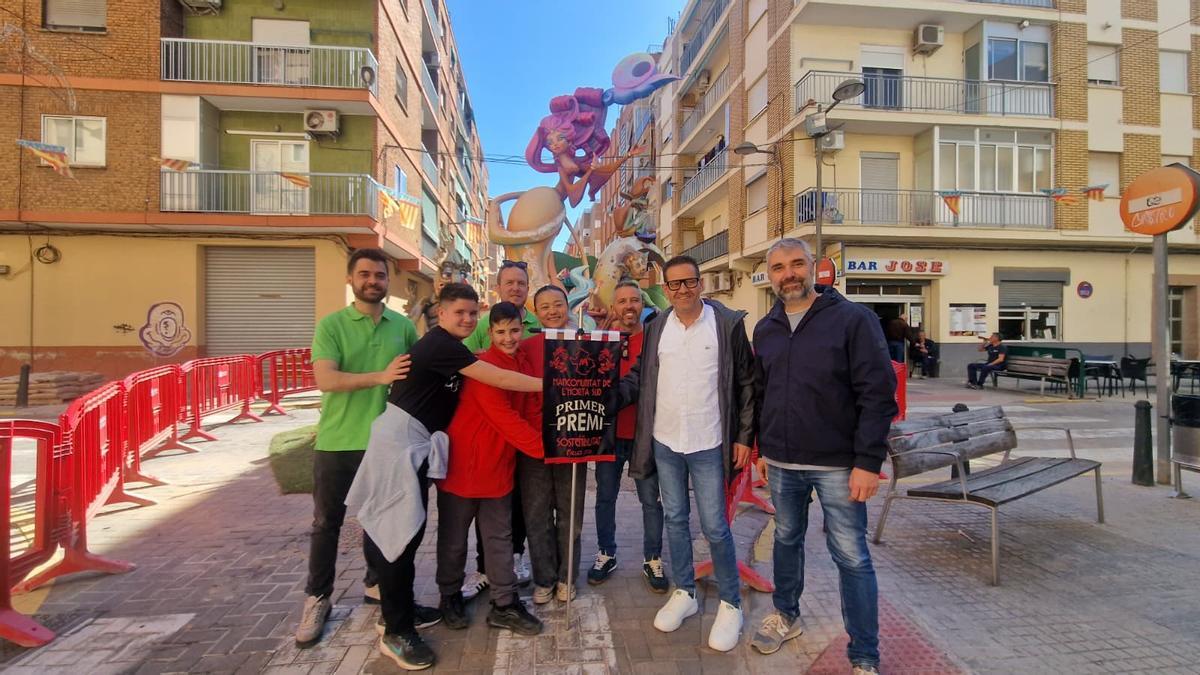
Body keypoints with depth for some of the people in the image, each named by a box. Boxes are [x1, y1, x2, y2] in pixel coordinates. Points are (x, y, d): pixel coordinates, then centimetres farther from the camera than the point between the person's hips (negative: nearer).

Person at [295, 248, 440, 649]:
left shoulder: (404, 327, 2)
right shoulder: (331, 325, -7)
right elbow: (326, 380, -19)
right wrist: (380, 376, -29)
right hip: (337, 441, -2)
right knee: (327, 523, 11)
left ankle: (376, 583, 36)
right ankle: (317, 599, 29)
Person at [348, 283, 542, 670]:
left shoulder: (446, 346, 13)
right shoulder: (441, 345, -19)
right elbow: (497, 378, -23)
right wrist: (548, 383, -19)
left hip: (414, 441, 10)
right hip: (400, 439, -10)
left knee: (405, 528, 17)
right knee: (400, 531, -3)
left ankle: (398, 608, 32)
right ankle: (397, 633, 10)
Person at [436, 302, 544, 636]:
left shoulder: (523, 367, 5)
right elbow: (505, 418, -23)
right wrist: (544, 447, -20)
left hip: (499, 465, 6)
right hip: (463, 464, -6)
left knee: (499, 536, 13)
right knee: (454, 537, 13)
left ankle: (504, 604, 24)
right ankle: (450, 596, 33)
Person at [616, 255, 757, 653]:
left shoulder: (728, 324, -7)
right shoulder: (656, 327, 4)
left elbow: (746, 383, -3)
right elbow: (640, 377, 8)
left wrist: (744, 436, -6)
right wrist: (611, 394, -9)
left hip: (709, 444, -4)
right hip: (664, 442, 4)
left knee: (715, 527, 4)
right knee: (674, 519, 16)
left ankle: (731, 605, 26)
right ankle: (684, 593, 35)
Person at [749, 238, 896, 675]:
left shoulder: (853, 319, -9)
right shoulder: (765, 329, 7)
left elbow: (878, 394, -12)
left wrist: (868, 461, -15)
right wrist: (762, 448, 13)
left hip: (837, 465, -4)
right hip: (781, 464, 5)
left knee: (851, 556, 5)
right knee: (787, 540, 19)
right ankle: (786, 615, 40)